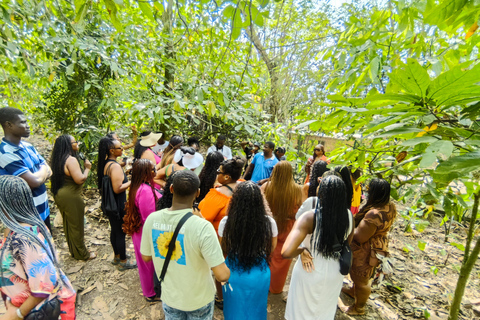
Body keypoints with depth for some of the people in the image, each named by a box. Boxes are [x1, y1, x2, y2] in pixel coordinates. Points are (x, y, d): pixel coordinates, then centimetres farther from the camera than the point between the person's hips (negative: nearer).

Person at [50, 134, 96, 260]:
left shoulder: (58, 159, 6)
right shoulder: (71, 160, -23)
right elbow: (80, 179, -27)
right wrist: (87, 168, -13)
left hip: (60, 194, 9)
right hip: (71, 197, -9)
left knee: (68, 223, 22)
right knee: (76, 225, 6)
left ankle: (73, 249, 39)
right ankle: (81, 254, 23)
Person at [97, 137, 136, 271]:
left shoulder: (104, 163, 4)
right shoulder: (115, 166, -25)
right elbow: (117, 189, -28)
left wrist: (123, 174, 13)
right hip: (118, 205, -9)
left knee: (114, 230, 22)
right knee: (121, 232, 5)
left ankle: (117, 256, 41)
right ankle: (123, 262, 22)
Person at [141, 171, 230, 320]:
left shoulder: (151, 219, -20)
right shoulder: (202, 227, -35)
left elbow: (146, 257, -3)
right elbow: (222, 275, -31)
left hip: (169, 297, 3)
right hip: (199, 299, -2)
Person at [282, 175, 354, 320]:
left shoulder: (309, 218, -32)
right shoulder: (349, 216, -17)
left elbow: (286, 253, -38)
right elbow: (347, 243, 2)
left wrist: (302, 249, -19)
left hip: (310, 274, -4)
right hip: (335, 274, 4)